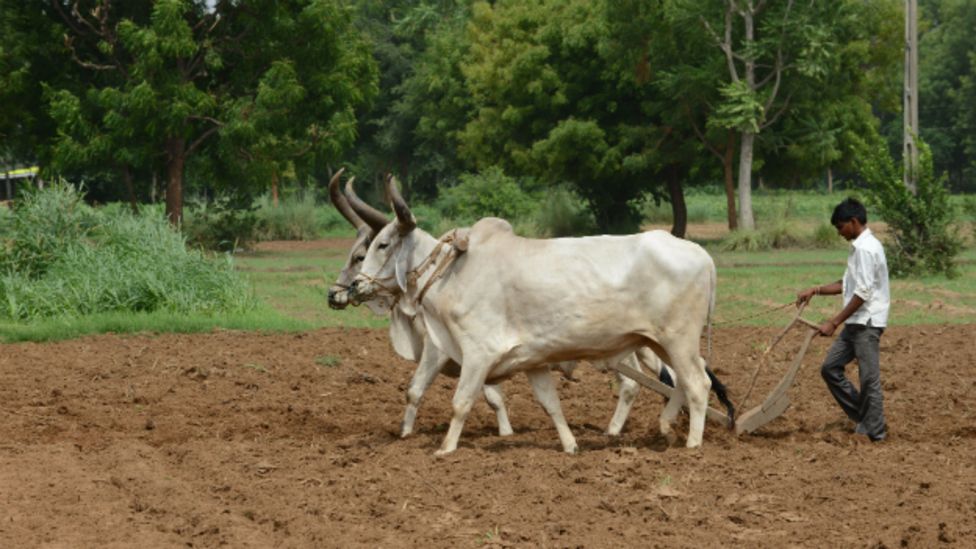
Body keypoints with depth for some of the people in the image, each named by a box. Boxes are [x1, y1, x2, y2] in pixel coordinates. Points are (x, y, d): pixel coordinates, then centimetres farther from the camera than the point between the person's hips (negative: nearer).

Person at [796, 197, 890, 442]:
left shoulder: (865, 249, -17)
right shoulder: (860, 246, 15)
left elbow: (863, 293, -21)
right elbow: (848, 285, 22)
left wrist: (834, 322, -19)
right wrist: (816, 290, 12)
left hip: (867, 322, -10)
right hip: (856, 322, 10)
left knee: (869, 378, -4)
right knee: (831, 368, 11)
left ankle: (874, 431, 3)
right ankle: (863, 418, 17)